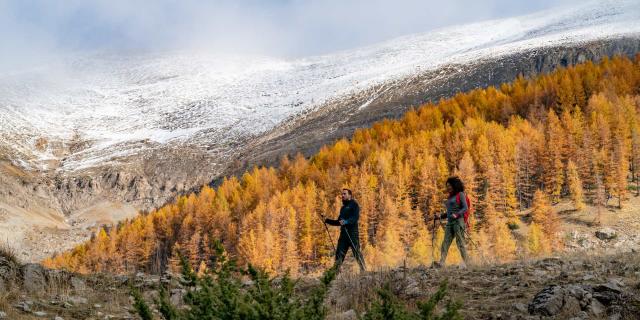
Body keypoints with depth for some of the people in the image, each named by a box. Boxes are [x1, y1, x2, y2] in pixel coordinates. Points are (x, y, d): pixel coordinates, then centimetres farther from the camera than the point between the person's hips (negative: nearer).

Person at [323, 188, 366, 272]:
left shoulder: (354, 205, 2)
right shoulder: (343, 207, 24)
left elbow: (355, 218, -13)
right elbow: (339, 222, 28)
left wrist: (346, 222, -29)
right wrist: (327, 220, 19)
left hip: (353, 233, -7)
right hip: (343, 233, 7)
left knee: (357, 253, -9)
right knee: (339, 253, -1)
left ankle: (363, 270, -6)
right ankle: (336, 271, -1)